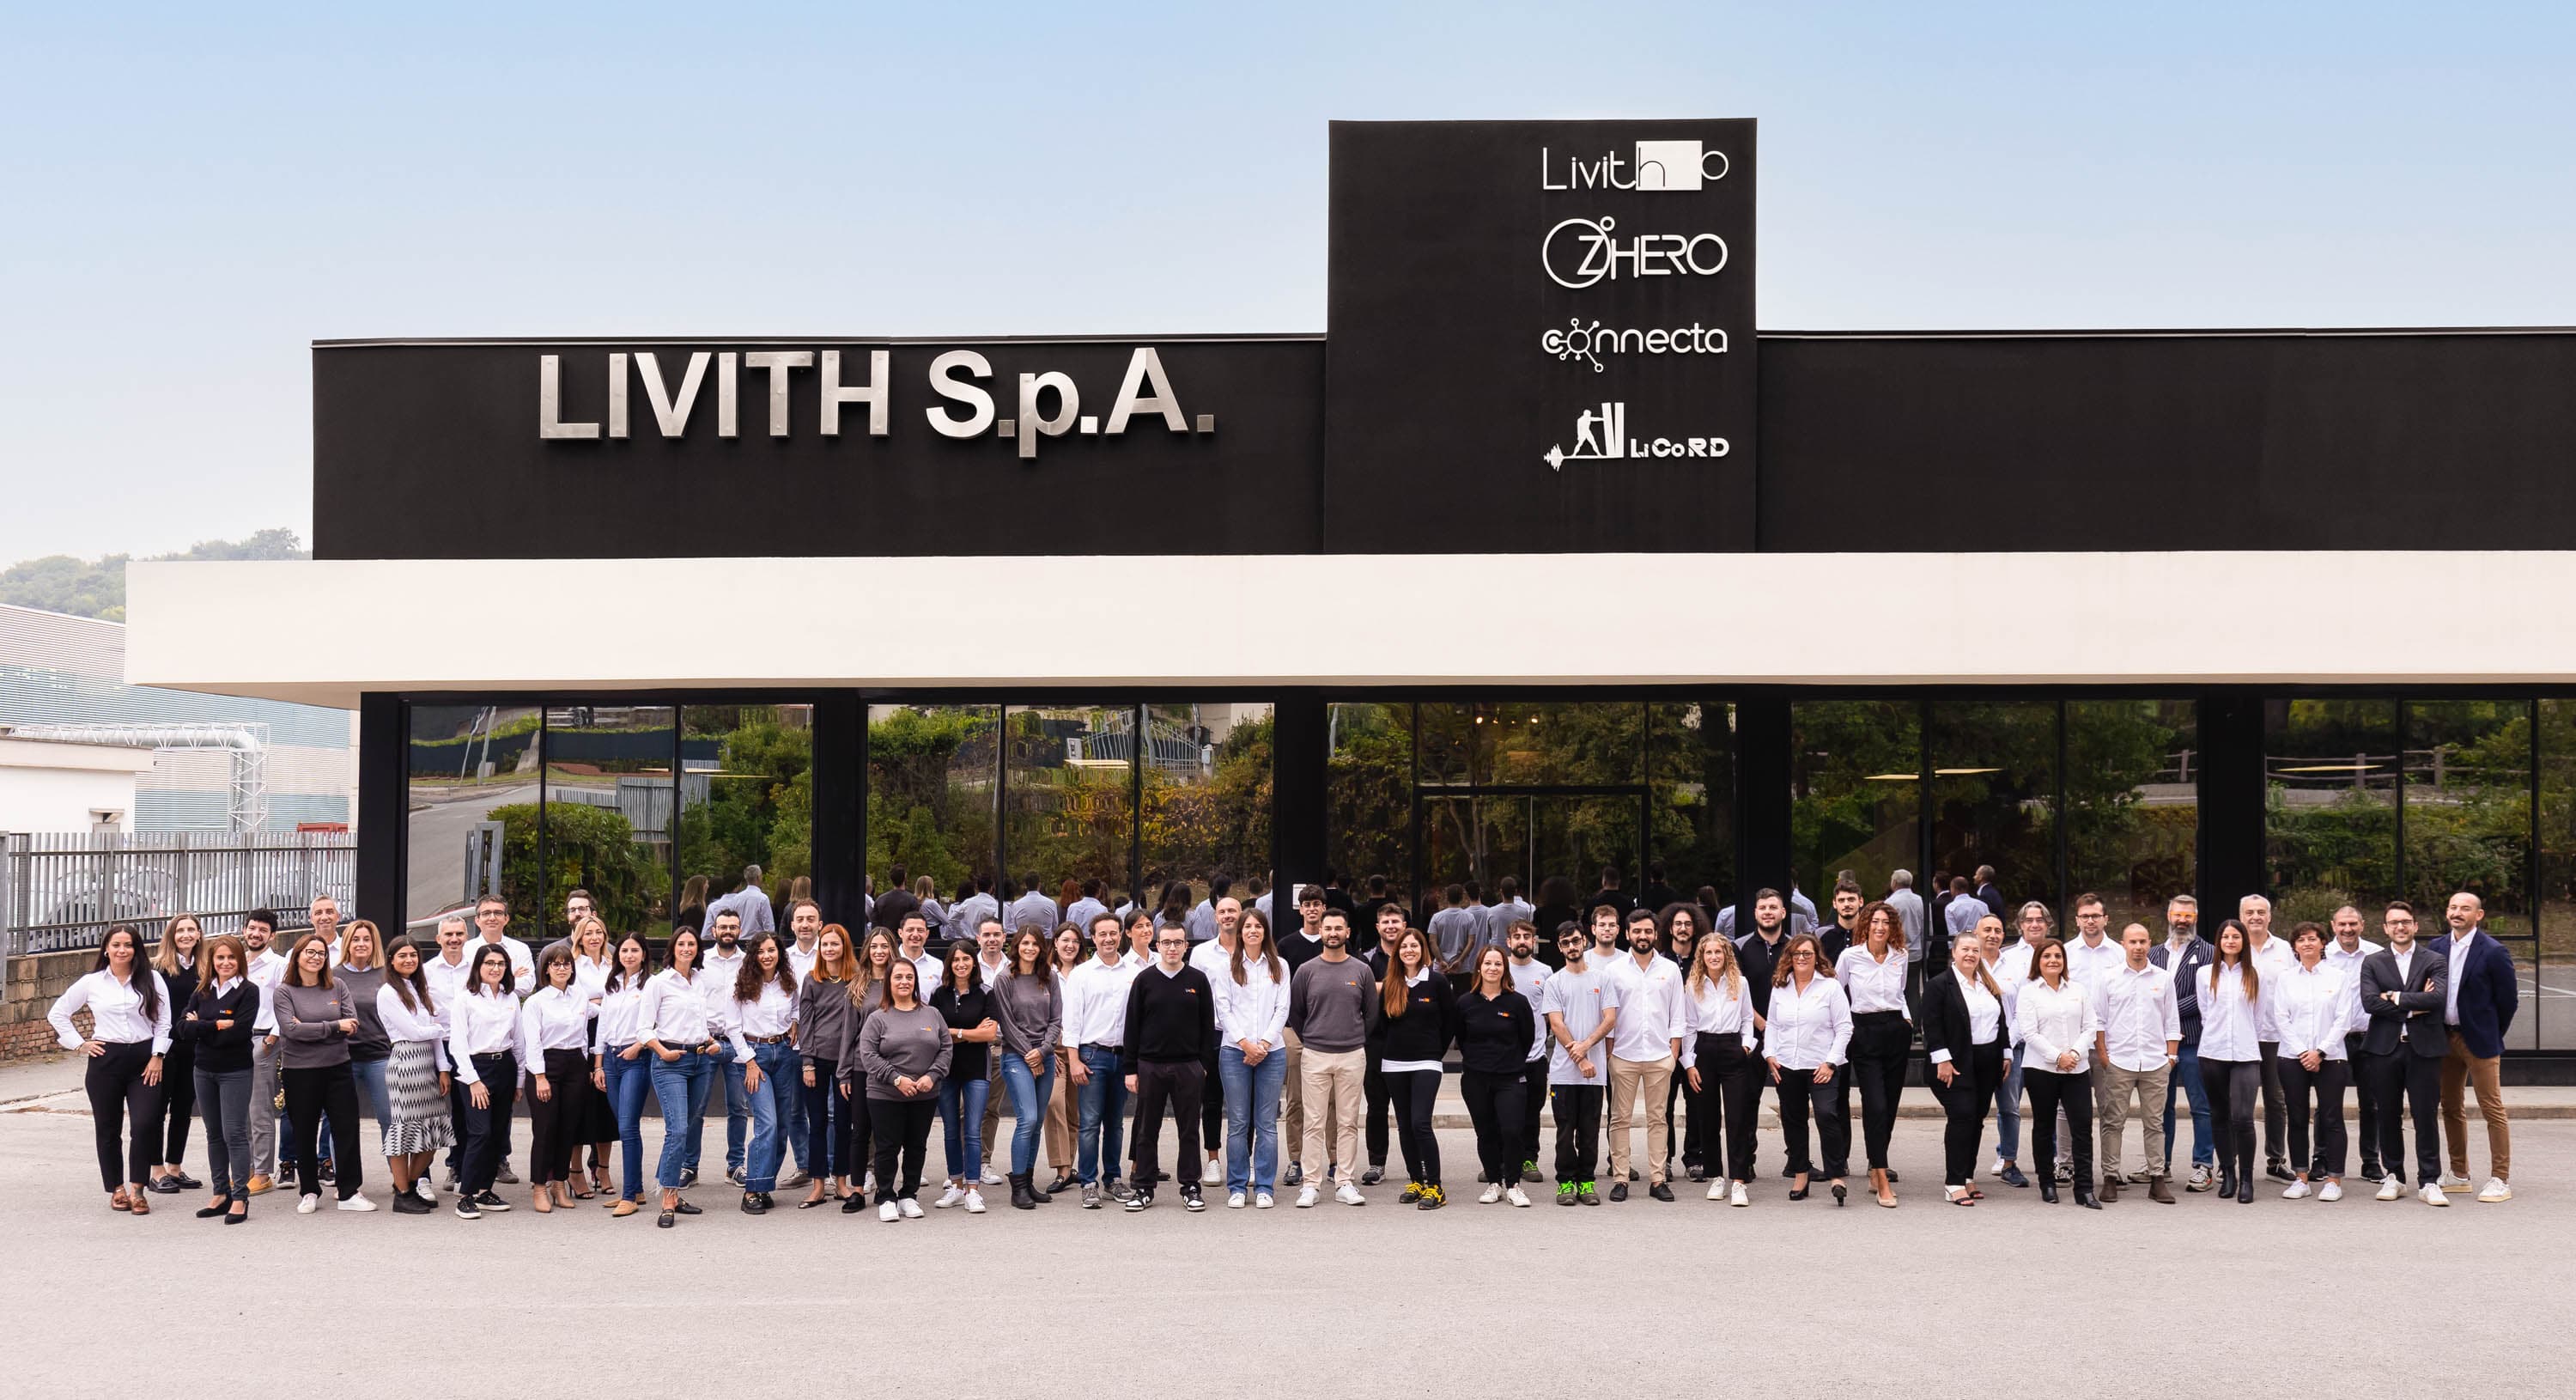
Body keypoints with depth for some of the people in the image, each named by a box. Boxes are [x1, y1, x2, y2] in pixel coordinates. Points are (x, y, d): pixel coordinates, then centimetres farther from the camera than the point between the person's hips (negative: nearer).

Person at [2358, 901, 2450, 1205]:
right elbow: (2369, 1002, -6)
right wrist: (2413, 1007, -10)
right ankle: (2394, 1177, 18)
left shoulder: (2435, 962, 5)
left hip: (2423, 1047, -1)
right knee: (2388, 1117, 7)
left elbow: (2439, 997, -13)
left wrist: (2397, 998, -11)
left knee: (2426, 1117, -2)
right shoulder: (2372, 963, 9)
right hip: (2384, 1048, 2)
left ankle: (2429, 1182, 3)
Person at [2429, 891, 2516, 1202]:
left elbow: (2509, 998, -5)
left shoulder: (2493, 952, -10)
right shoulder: (2436, 948, 5)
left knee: (2492, 1109, -3)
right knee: (2451, 1107, 12)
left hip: (2478, 1040, -6)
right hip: (2445, 1037, 6)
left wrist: (2493, 1036, 2)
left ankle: (2500, 1180, 1)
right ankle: (2458, 1174, 22)